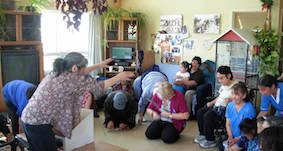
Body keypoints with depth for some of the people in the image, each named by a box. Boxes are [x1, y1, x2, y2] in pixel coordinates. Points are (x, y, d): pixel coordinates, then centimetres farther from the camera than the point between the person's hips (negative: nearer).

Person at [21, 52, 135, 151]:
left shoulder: (58, 73, 7)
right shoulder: (71, 79, -17)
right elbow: (98, 86, -10)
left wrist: (98, 65, 29)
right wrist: (119, 77, 2)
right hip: (38, 124, -9)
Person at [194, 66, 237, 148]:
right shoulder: (223, 85, 15)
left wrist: (230, 100, -36)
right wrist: (211, 102, 17)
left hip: (225, 108, -10)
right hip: (217, 106, 10)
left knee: (208, 116, -26)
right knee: (200, 112, 2)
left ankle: (210, 140, -11)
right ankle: (203, 134, 14)